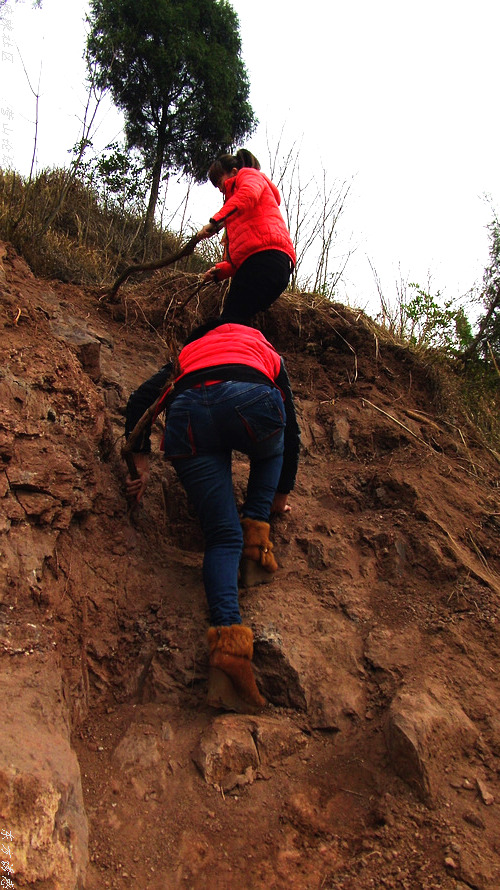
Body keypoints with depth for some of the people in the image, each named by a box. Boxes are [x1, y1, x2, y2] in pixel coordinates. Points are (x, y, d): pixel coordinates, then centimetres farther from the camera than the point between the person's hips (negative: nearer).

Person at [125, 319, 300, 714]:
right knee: (272, 447, 35)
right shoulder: (266, 352, 39)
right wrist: (282, 493, 47)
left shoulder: (186, 354, 42)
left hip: (187, 416, 2)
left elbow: (140, 399, 27)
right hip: (250, 401, -1)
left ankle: (228, 634, -16)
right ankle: (255, 534, 16)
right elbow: (291, 429, 37)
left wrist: (141, 459, 29)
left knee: (223, 537, 6)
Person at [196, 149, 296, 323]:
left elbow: (249, 194, -11)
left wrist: (216, 220, -21)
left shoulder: (249, 174, 18)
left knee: (230, 323, -21)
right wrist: (220, 271, 13)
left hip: (265, 257, -9)